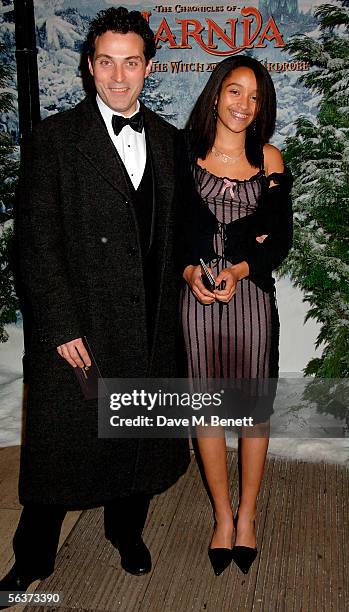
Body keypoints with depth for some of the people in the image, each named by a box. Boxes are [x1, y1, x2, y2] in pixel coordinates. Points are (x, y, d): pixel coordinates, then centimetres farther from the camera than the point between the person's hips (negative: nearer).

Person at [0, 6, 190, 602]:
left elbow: (175, 229, 12)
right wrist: (62, 325, -15)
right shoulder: (56, 136, -5)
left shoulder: (168, 139, 9)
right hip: (80, 323, -4)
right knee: (60, 444, 7)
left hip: (150, 325, 4)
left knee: (142, 437, 17)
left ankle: (127, 530, 42)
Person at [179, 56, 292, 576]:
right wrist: (190, 272, -13)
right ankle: (223, 516, 26)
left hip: (252, 294, 0)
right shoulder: (186, 154, 3)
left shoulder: (269, 158, 5)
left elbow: (282, 237, 3)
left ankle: (247, 514, 27)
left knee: (254, 407, 8)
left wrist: (240, 269, -13)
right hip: (199, 295, 0)